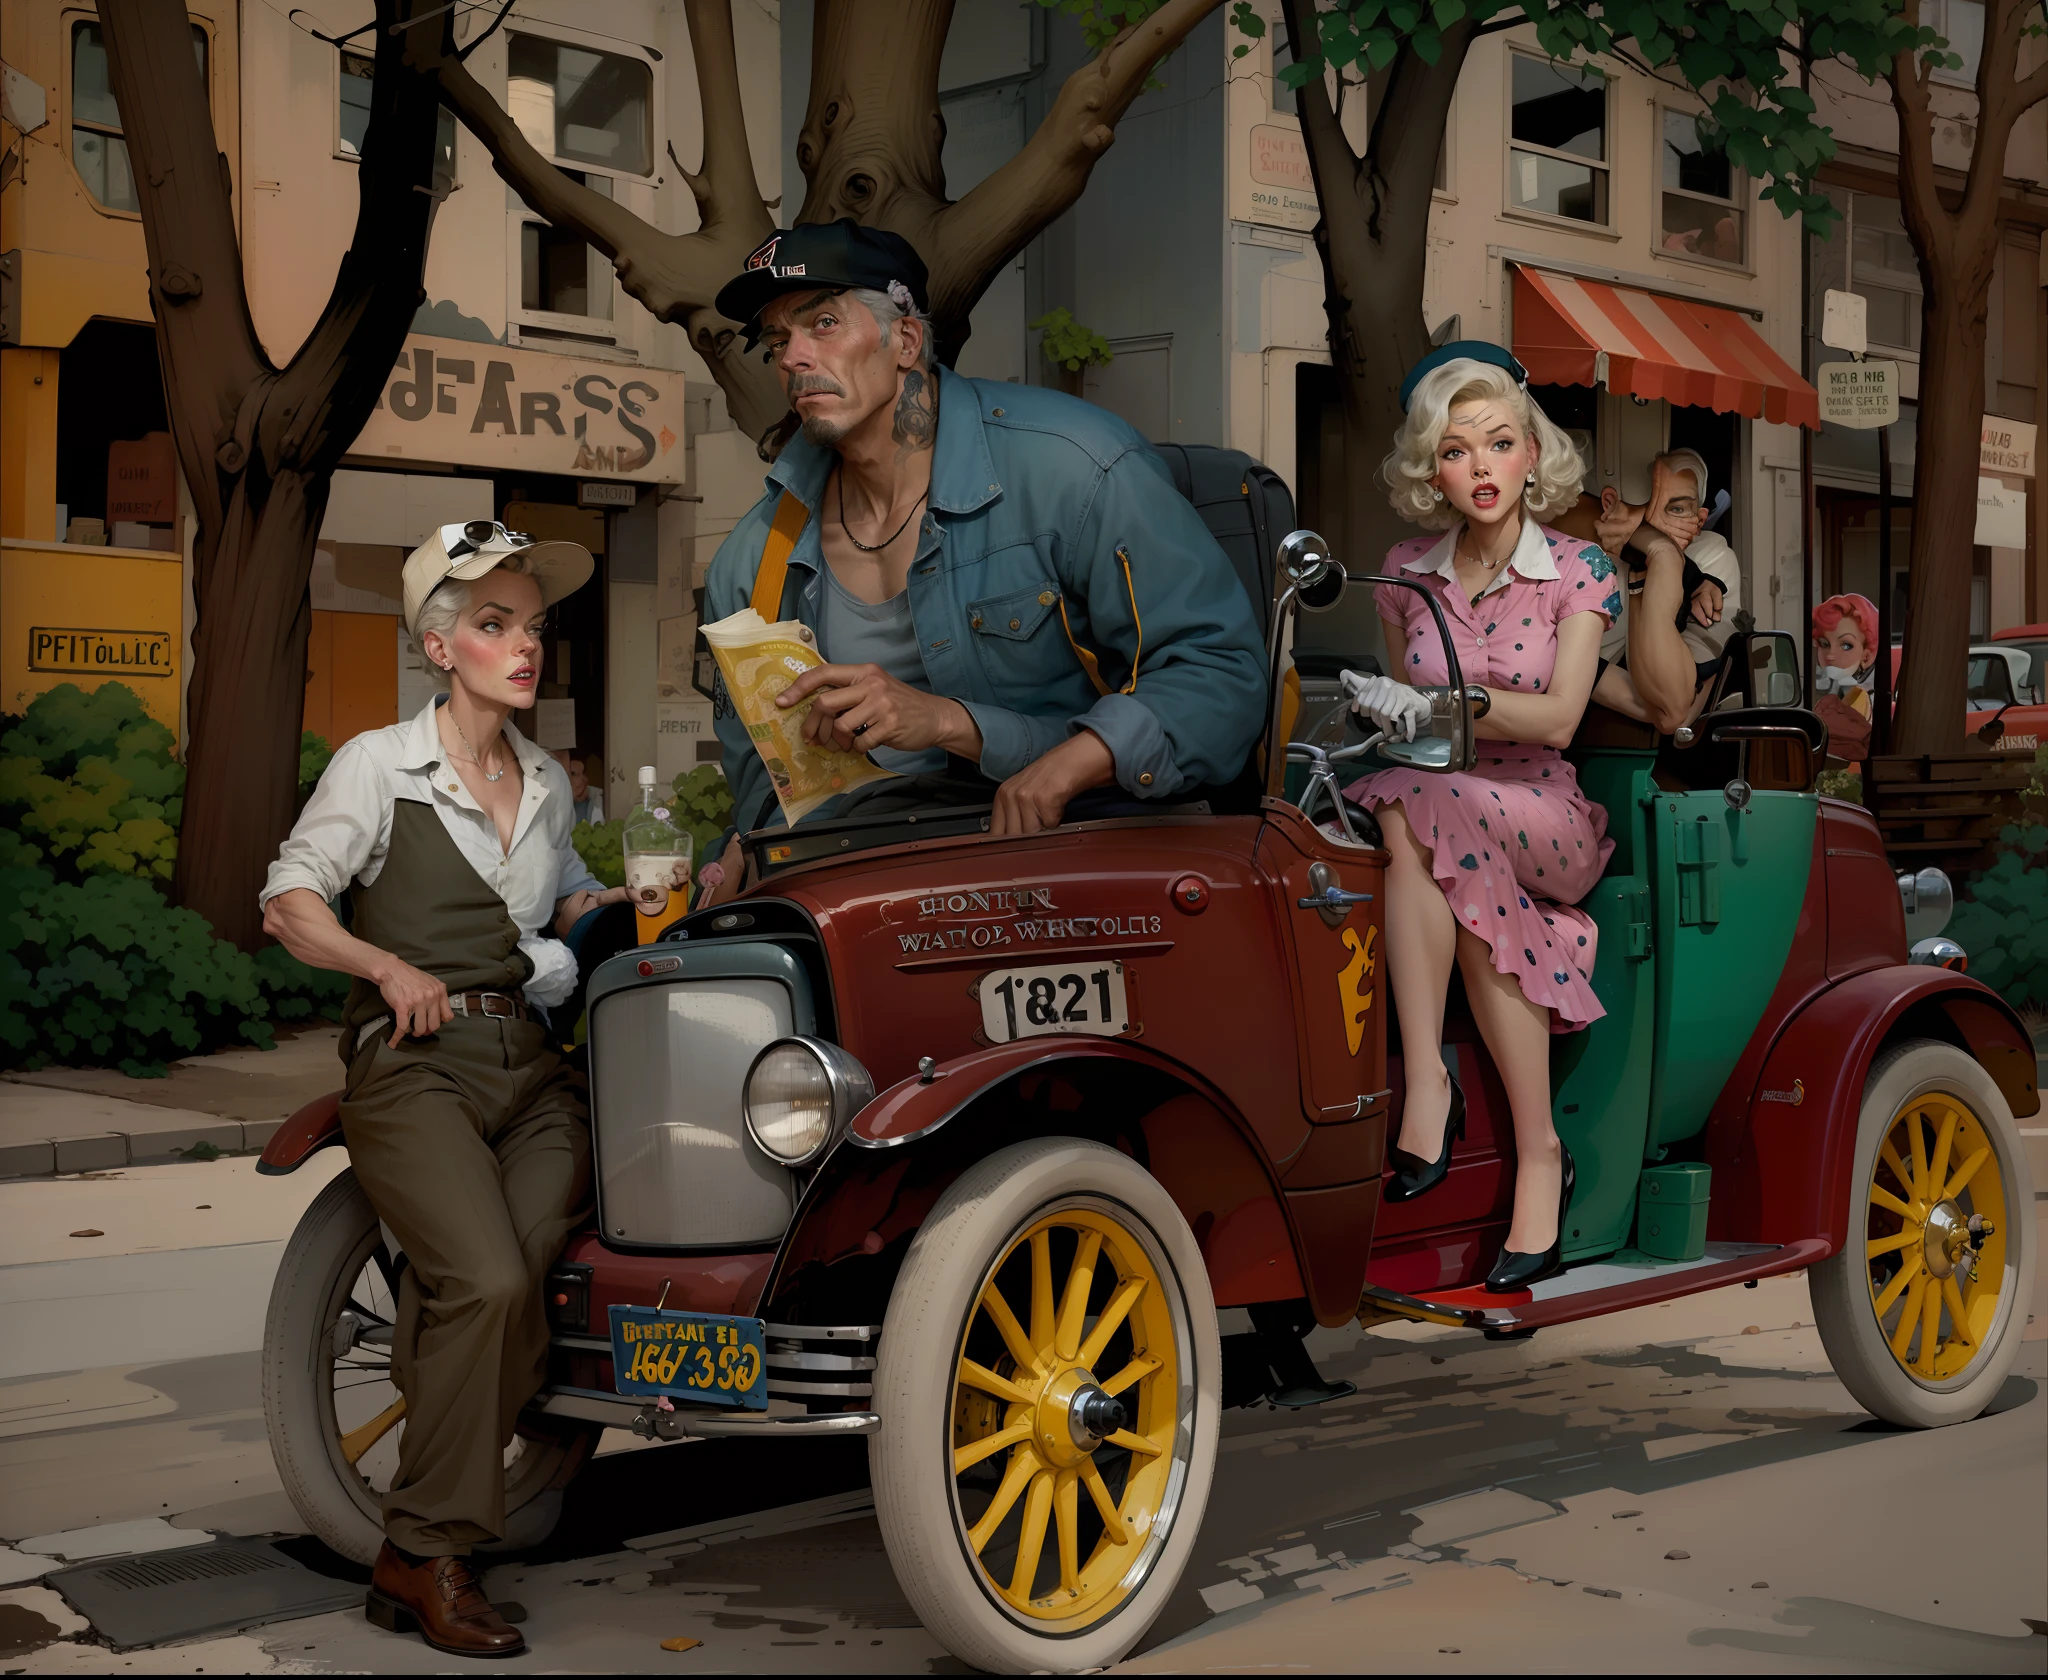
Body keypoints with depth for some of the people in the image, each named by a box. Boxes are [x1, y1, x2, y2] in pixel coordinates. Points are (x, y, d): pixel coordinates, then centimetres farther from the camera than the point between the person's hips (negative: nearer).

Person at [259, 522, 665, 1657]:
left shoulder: (546, 782, 21)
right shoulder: (380, 764, 3)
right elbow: (287, 903, 1)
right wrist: (391, 966, -12)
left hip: (530, 1065, 5)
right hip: (413, 1065, -5)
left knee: (545, 1280, -19)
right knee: (488, 1283, -26)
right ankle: (425, 1557, -12)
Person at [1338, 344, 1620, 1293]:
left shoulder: (1578, 574, 0)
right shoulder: (1407, 575, 9)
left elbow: (1555, 718, -15)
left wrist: (1435, 705, -28)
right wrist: (1388, 709, -6)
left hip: (1545, 822, -2)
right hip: (1432, 809, 2)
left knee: (1416, 812, -36)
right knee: (1469, 890, -36)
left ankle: (1428, 1077, -33)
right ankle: (1537, 1154, -32)